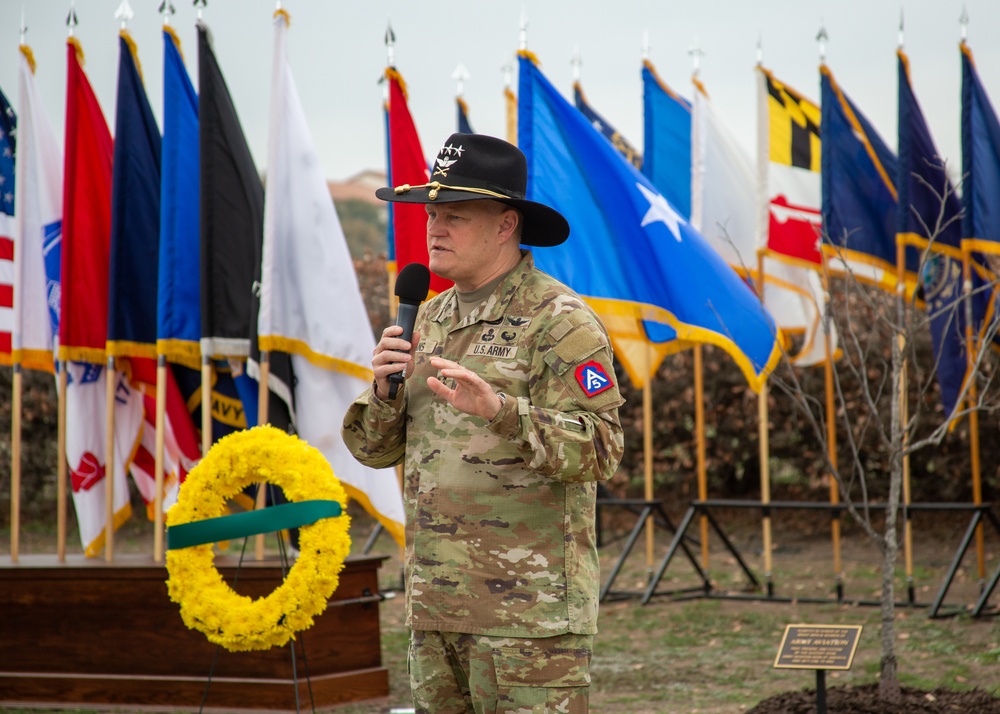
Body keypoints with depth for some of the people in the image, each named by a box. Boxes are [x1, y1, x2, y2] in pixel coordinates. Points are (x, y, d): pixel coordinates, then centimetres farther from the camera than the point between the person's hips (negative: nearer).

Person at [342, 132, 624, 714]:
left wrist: (500, 410, -30)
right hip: (438, 601, 8)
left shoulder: (560, 319, -8)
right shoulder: (430, 320, 16)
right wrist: (384, 388, -6)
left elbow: (600, 450, -16)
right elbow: (375, 447, 16)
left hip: (529, 604, -7)